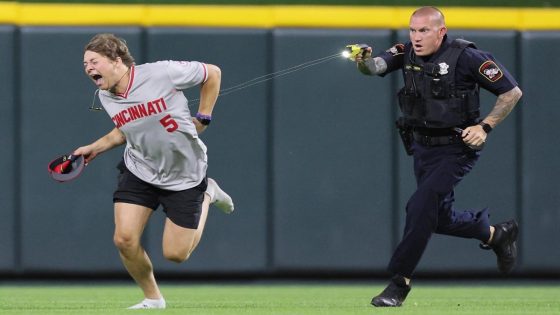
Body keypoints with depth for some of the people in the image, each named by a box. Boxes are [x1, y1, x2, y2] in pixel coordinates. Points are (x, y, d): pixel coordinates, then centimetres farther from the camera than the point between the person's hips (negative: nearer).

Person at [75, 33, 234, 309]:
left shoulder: (162, 73, -24)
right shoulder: (106, 97, -5)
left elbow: (212, 73, -8)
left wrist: (202, 118, -6)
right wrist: (95, 148, 3)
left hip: (184, 175, -4)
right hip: (139, 170, 4)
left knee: (176, 254, 0)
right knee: (124, 239, -13)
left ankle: (207, 195, 27)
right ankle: (152, 299, 13)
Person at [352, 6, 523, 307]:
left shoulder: (466, 57, -17)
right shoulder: (407, 53, -2)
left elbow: (512, 92, -11)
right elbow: (378, 66, -19)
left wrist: (485, 127, -16)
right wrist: (365, 62, -42)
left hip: (456, 149, -7)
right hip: (422, 147, 7)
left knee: (421, 205, -19)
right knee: (439, 217, 14)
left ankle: (400, 282, -12)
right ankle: (496, 234, 40)